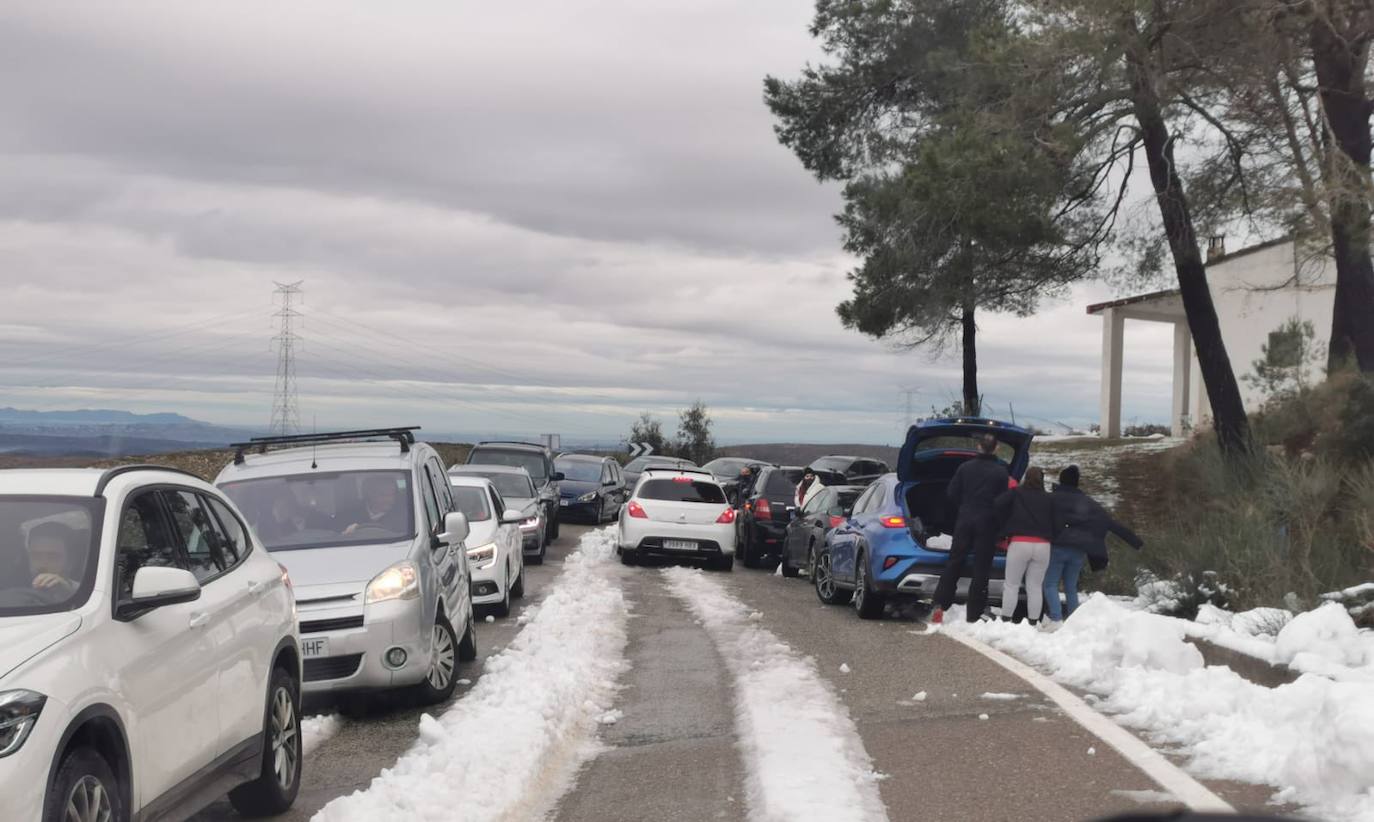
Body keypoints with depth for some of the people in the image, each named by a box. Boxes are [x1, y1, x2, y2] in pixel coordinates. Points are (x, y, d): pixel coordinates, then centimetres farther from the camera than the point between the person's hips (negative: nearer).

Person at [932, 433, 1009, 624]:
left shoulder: (965, 467, 1)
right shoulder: (1001, 472, -6)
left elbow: (951, 494, 3)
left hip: (964, 520, 2)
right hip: (987, 523, -2)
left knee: (954, 562, 9)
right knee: (981, 569, 3)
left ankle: (940, 605, 0)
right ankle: (974, 614, 3)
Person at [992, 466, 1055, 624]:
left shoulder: (1016, 493, 8)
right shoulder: (1049, 499, 15)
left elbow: (997, 505, -4)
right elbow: (1054, 523, 14)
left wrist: (1004, 528, 5)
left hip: (1019, 543, -2)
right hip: (1043, 545, 2)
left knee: (1011, 585, 4)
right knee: (1035, 586, 8)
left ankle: (1006, 620, 0)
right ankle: (1033, 622, 6)